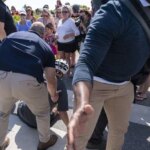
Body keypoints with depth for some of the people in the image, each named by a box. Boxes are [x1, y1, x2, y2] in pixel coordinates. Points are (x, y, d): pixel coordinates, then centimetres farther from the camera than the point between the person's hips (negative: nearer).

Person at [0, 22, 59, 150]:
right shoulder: (45, 46, 21)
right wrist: (54, 95, 38)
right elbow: (51, 79, 18)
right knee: (42, 112, 29)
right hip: (28, 81, -2)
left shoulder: (12, 35, 27)